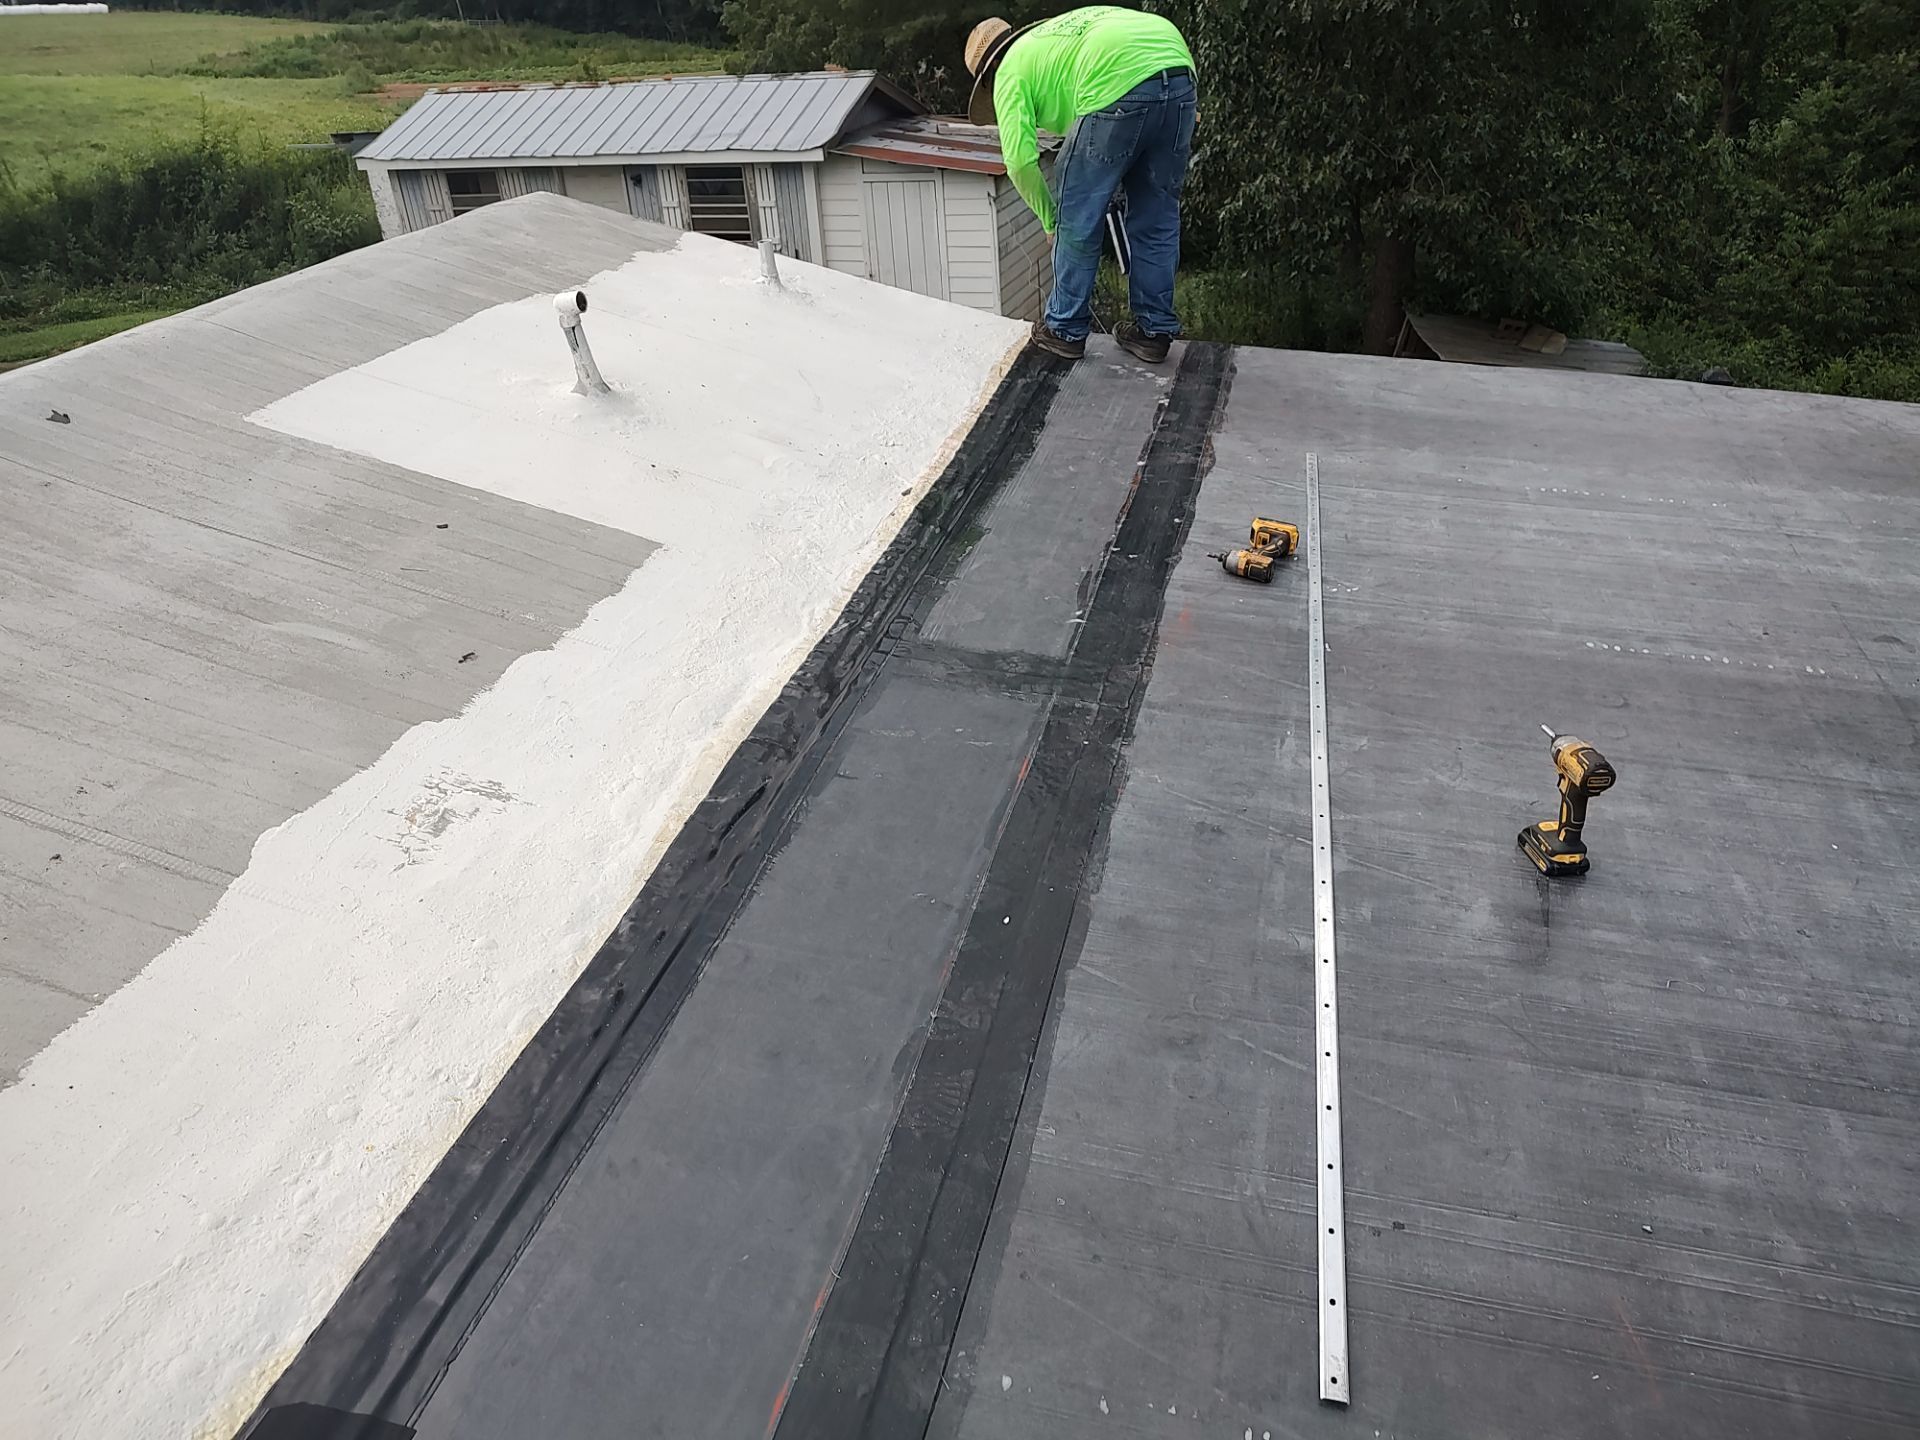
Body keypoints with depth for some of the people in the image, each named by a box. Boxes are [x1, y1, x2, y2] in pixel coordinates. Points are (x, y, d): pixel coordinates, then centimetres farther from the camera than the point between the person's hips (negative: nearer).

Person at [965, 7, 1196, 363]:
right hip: (1179, 70, 7)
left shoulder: (1011, 69, 17)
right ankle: (1154, 330, 25)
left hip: (1120, 85, -7)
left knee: (1078, 222, 9)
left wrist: (1050, 221, 21)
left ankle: (1065, 330, 20)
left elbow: (1020, 159, 7)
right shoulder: (1056, 35, 38)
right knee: (1158, 217, 18)